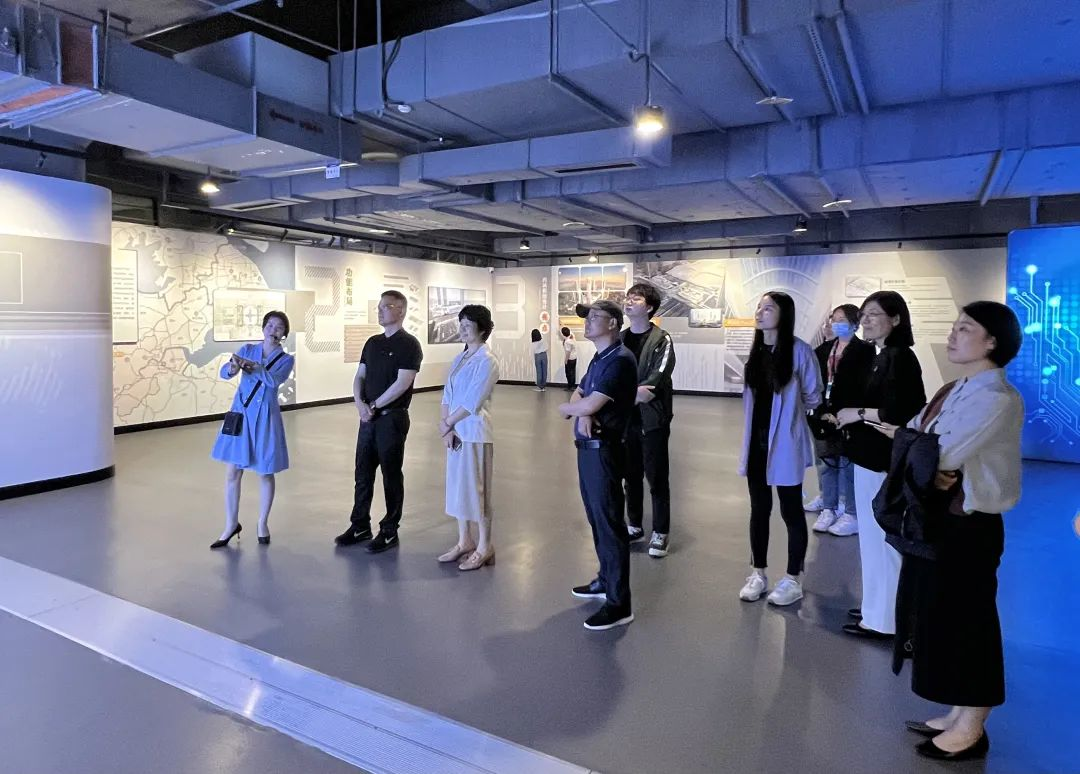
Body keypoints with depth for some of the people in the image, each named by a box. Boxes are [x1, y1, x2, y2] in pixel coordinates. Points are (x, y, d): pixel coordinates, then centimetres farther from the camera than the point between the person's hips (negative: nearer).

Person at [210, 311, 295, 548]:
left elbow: (274, 380, -22)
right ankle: (231, 525, 19)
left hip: (265, 418, -2)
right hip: (240, 415, 2)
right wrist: (233, 368, -33)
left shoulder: (286, 359, -2)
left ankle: (263, 523, 25)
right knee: (232, 473, 5)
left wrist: (250, 366, -36)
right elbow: (224, 372, -10)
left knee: (265, 473, 7)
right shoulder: (247, 349, 4)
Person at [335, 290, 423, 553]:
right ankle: (360, 526, 26)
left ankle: (390, 532, 15)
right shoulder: (372, 342, 13)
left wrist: (373, 406, -13)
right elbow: (360, 376, 11)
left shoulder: (408, 344, -9)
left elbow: (402, 383, -17)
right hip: (368, 417, 7)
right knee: (362, 473, 12)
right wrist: (360, 403, -7)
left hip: (392, 418, -7)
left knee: (391, 474, 4)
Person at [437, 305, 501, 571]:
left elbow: (473, 401, -18)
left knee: (476, 488, 0)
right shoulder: (459, 359, 12)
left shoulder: (487, 360, -12)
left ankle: (484, 547, 14)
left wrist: (447, 424, -10)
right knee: (458, 486, 14)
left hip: (475, 431, -8)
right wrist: (446, 426, -6)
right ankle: (465, 541, 27)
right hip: (455, 431, 8)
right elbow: (447, 395, 8)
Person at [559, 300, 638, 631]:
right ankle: (606, 580, 35)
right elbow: (578, 396, 12)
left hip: (603, 450, -10)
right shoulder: (598, 359, 16)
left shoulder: (620, 360, -16)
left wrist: (566, 408, 1)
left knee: (609, 523, -5)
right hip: (587, 447, 10)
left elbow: (588, 405, -21)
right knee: (596, 519, 19)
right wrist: (581, 412, -12)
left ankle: (619, 604, 3)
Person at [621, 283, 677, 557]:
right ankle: (635, 526, 29)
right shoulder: (619, 339, 8)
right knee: (631, 476, 14)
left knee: (656, 478, 4)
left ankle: (660, 532, 17)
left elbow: (657, 381, -17)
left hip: (653, 420, -4)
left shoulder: (661, 340, -6)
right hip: (626, 420, 5)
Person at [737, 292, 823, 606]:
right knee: (759, 509, 14)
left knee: (791, 511, 8)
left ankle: (793, 579, 22)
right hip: (757, 442, 5)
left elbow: (813, 397, -3)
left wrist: (788, 407, 8)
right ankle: (758, 573, 27)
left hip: (785, 444, -5)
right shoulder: (755, 350, 4)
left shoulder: (799, 350, -14)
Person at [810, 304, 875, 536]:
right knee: (826, 464, 11)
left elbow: (862, 386, -13)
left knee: (848, 465, 1)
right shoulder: (824, 349, 12)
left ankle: (852, 515, 11)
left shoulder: (865, 350, -5)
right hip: (824, 415, 5)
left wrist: (841, 414, -19)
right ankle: (828, 509, 21)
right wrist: (822, 411, -7)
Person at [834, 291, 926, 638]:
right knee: (873, 535, 17)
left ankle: (883, 619, 10)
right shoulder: (882, 357, 15)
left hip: (884, 459, -10)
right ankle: (876, 606, 30)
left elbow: (902, 414, -24)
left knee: (882, 537, -1)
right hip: (872, 455, 10)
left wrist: (858, 413, -14)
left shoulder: (900, 358, -15)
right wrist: (848, 416, 5)